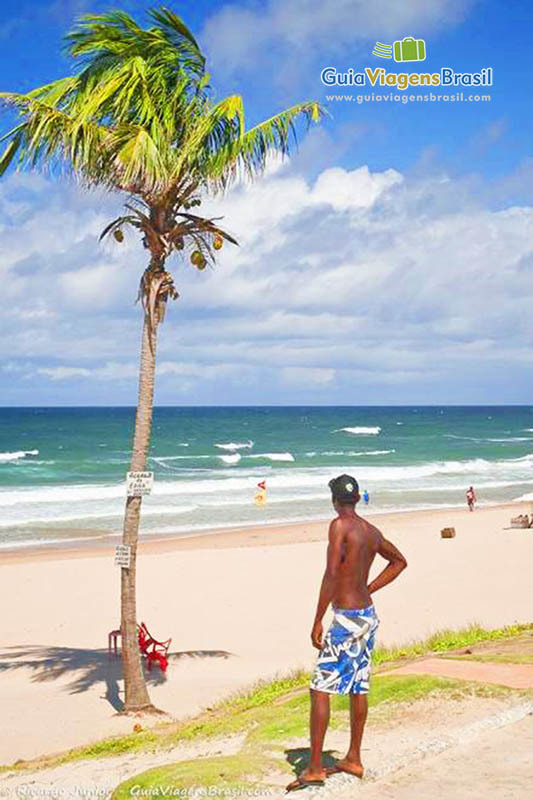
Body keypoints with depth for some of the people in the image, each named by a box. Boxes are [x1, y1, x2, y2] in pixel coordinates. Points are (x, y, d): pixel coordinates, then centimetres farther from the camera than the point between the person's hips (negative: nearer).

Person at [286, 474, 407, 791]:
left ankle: (315, 769, -6)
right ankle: (353, 759, 26)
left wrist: (317, 622, -18)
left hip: (348, 619, -8)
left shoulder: (340, 526, -13)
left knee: (320, 689, -6)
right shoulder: (372, 531, 10)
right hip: (369, 615, 9)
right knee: (358, 688, 16)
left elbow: (331, 575, -21)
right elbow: (399, 561, 26)